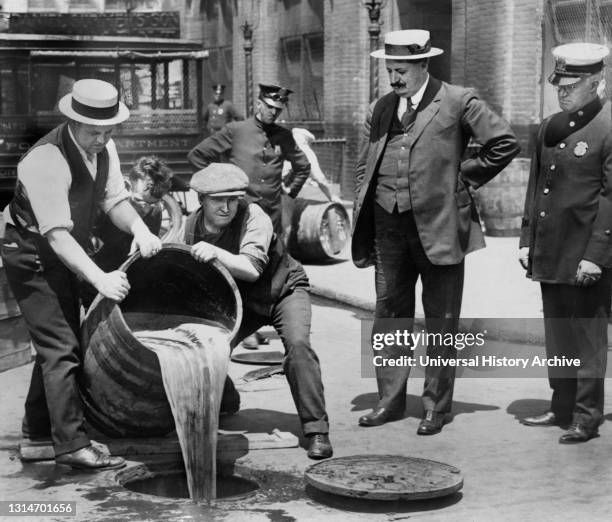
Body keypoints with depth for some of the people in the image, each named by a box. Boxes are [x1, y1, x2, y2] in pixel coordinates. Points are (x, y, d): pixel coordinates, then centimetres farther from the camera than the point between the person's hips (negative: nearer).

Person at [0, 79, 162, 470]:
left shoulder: (104, 149, -4)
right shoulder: (46, 161, -30)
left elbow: (115, 199, -2)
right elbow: (57, 234, -34)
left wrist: (140, 230, -24)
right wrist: (100, 278, -44)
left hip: (64, 256, 9)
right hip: (32, 256, -9)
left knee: (59, 343, 18)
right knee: (61, 347, -13)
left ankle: (38, 429, 34)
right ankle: (73, 445, -9)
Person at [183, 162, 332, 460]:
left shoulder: (253, 217, -28)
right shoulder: (191, 226, -13)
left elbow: (252, 268, -42)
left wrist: (216, 253, -55)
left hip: (283, 289, -4)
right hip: (239, 300, 4)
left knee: (297, 344, -30)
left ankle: (316, 430, -22)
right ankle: (224, 402, 24)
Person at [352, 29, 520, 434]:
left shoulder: (458, 101, -4)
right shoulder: (380, 109, 11)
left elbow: (505, 143, -4)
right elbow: (364, 168, 14)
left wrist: (464, 178, -2)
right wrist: (361, 230, 8)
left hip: (438, 226, -5)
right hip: (388, 228, 5)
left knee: (441, 322, 4)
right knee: (389, 316, 11)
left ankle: (437, 408, 15)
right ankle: (390, 400, 23)